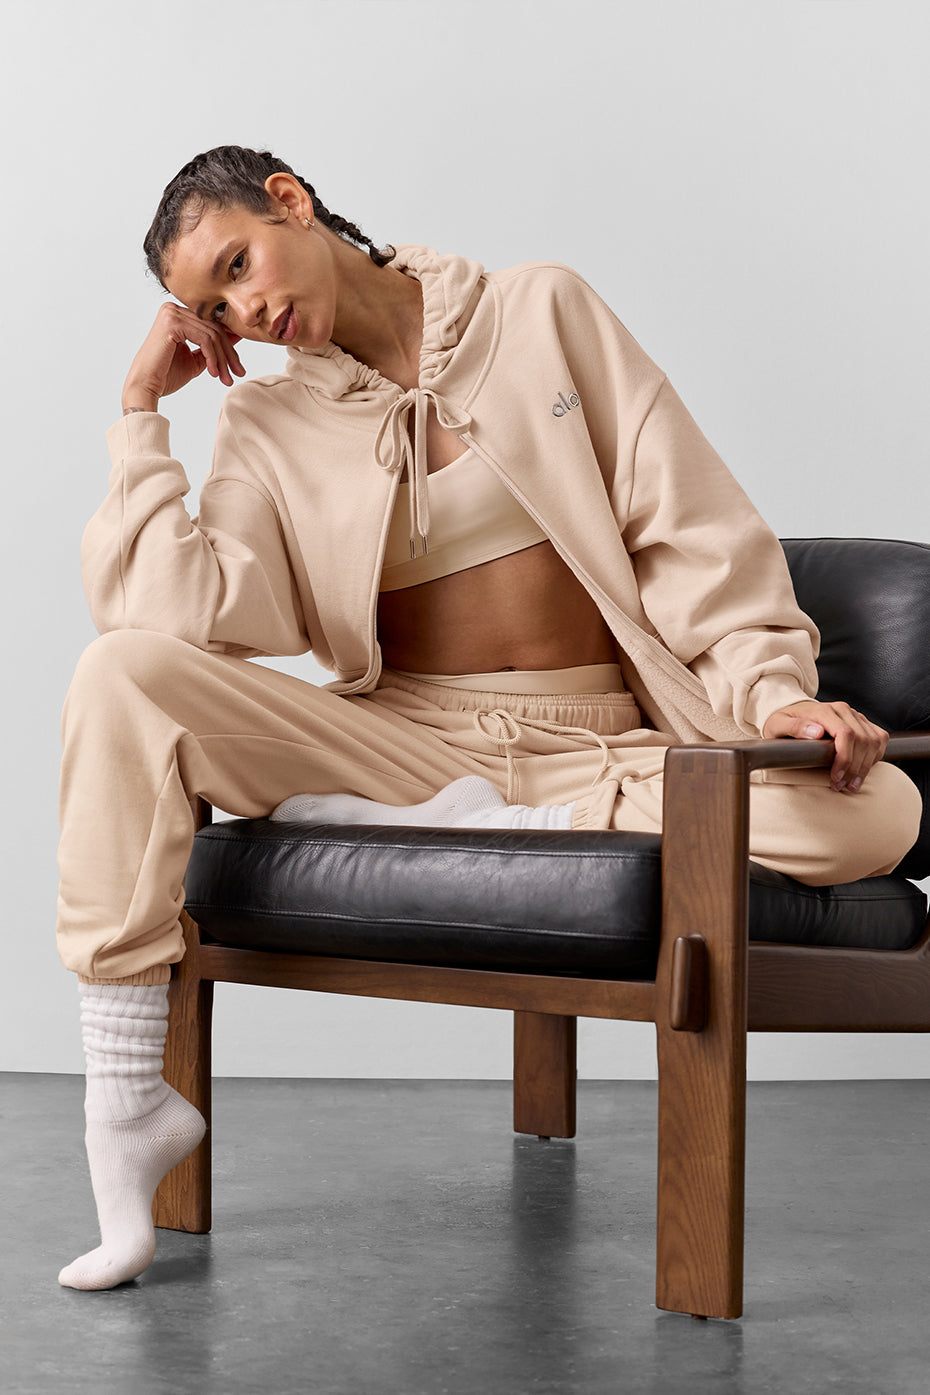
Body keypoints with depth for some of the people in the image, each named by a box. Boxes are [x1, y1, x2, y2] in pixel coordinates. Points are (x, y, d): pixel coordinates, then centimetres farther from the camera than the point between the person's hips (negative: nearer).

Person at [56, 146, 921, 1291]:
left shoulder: (541, 313, 5)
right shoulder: (268, 424, 10)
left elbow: (688, 521, 1)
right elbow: (193, 618, -8)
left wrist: (775, 691, -11)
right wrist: (142, 410, -4)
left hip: (599, 754, 0)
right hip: (404, 745, 1)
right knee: (121, 672, -24)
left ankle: (432, 830, -20)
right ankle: (127, 1104, -20)